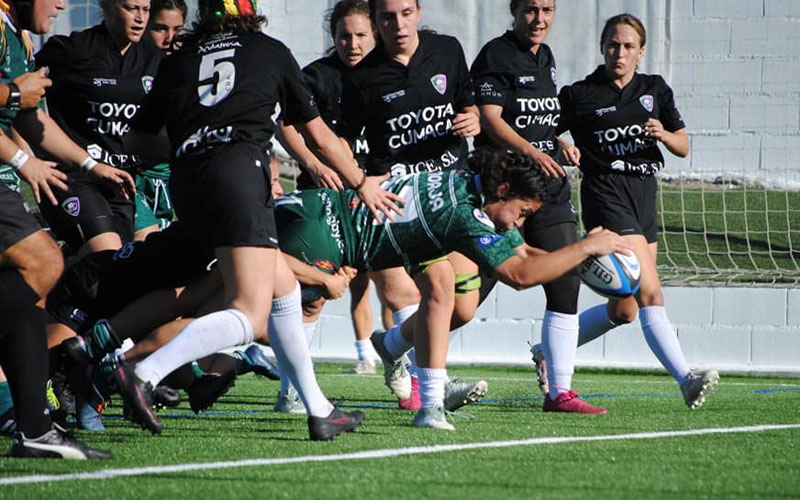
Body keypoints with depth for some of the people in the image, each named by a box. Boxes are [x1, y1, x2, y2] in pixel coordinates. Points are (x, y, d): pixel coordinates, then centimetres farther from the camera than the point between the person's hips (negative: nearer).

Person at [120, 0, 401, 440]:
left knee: (284, 288, 20)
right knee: (249, 317, -10)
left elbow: (136, 140, 26)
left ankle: (319, 411, 22)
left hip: (185, 186, 5)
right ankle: (144, 374, -29)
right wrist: (363, 184, 40)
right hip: (238, 171, -5)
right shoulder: (271, 53, 17)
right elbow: (319, 139, 25)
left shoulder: (177, 61, 22)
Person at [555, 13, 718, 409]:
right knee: (649, 292, -19)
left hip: (644, 197, 7)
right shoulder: (579, 95, -1)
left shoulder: (655, 90, 12)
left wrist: (663, 133, -9)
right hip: (606, 195, -7)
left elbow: (683, 147, 13)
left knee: (625, 309, 10)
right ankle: (686, 381, -27)